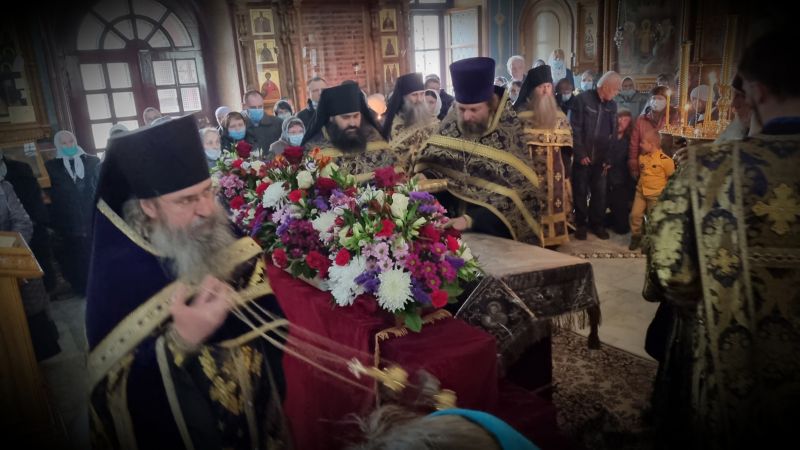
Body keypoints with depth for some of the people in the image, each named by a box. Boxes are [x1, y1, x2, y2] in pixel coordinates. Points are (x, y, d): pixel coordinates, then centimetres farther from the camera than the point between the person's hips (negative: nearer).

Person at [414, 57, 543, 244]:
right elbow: (431, 160, 8)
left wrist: (470, 220, -29)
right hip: (450, 217, 4)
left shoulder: (511, 133, -15)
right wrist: (422, 178, -16)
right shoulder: (451, 124, -1)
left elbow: (509, 193, -18)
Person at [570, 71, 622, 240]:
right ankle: (580, 224, 20)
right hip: (582, 157, -4)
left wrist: (608, 158, 1)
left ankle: (597, 223, 22)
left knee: (600, 193, 8)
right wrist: (581, 154, -14)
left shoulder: (612, 105, 8)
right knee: (580, 192, 6)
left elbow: (613, 133, 9)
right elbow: (575, 129, -10)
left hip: (600, 159, 4)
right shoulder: (583, 99, -7)